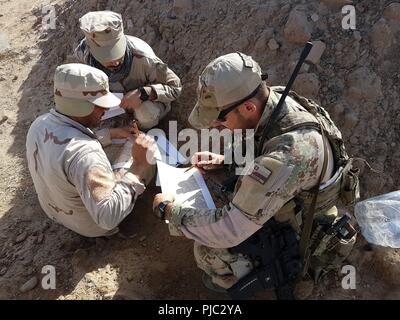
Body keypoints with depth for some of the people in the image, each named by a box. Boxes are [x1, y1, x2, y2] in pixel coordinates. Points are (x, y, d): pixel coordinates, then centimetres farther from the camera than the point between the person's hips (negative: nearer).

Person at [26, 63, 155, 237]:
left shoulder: (41, 123, -17)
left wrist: (114, 133, 1)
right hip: (93, 225, -6)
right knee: (149, 161, 8)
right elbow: (108, 217, -48)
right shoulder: (83, 153, -44)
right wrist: (139, 165, -45)